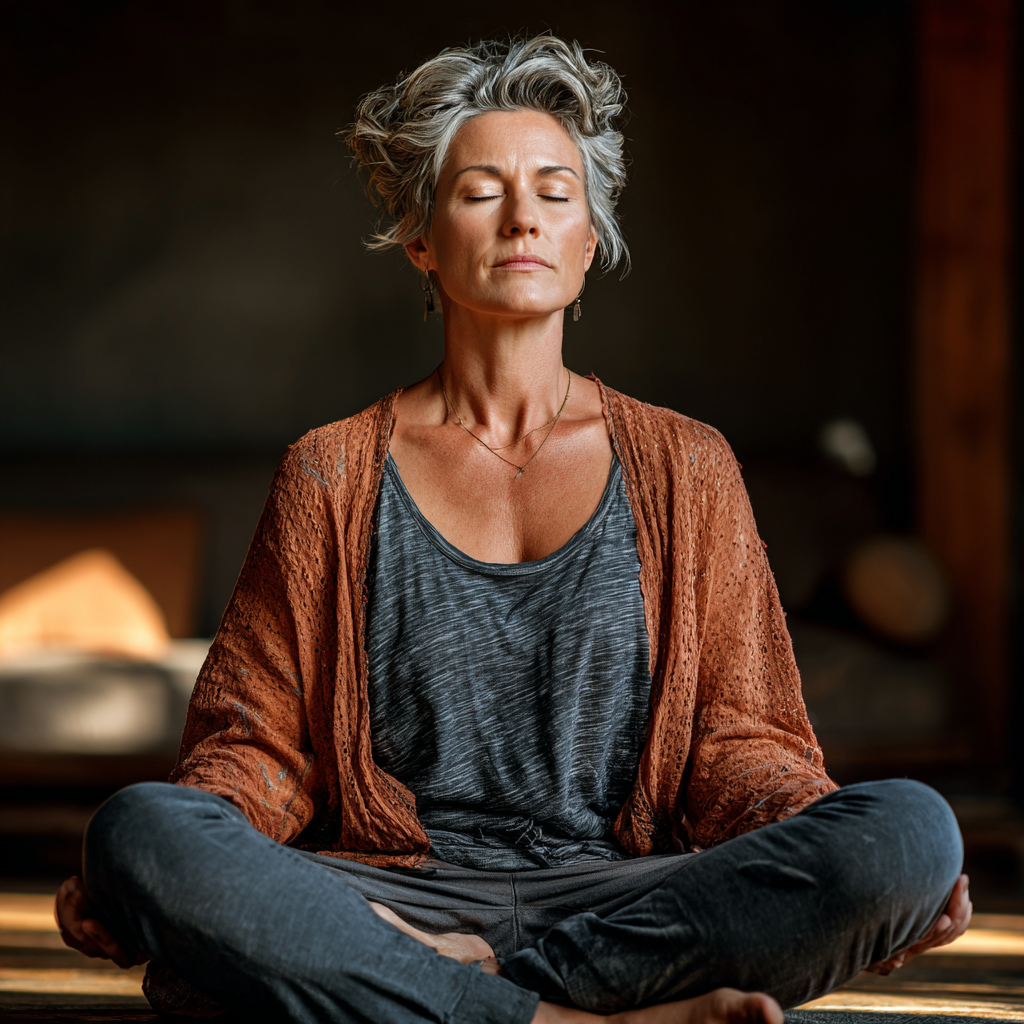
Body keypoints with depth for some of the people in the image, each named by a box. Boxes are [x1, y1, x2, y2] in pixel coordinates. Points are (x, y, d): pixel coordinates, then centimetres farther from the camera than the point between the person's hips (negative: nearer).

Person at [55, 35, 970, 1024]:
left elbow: (739, 745, 10)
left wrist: (880, 869, -11)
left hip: (625, 898, 1)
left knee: (909, 826, -28)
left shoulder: (684, 468, 14)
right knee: (138, 826, -31)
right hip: (387, 898, 0)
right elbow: (256, 746, 10)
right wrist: (120, 897, -12)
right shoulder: (332, 476, 13)